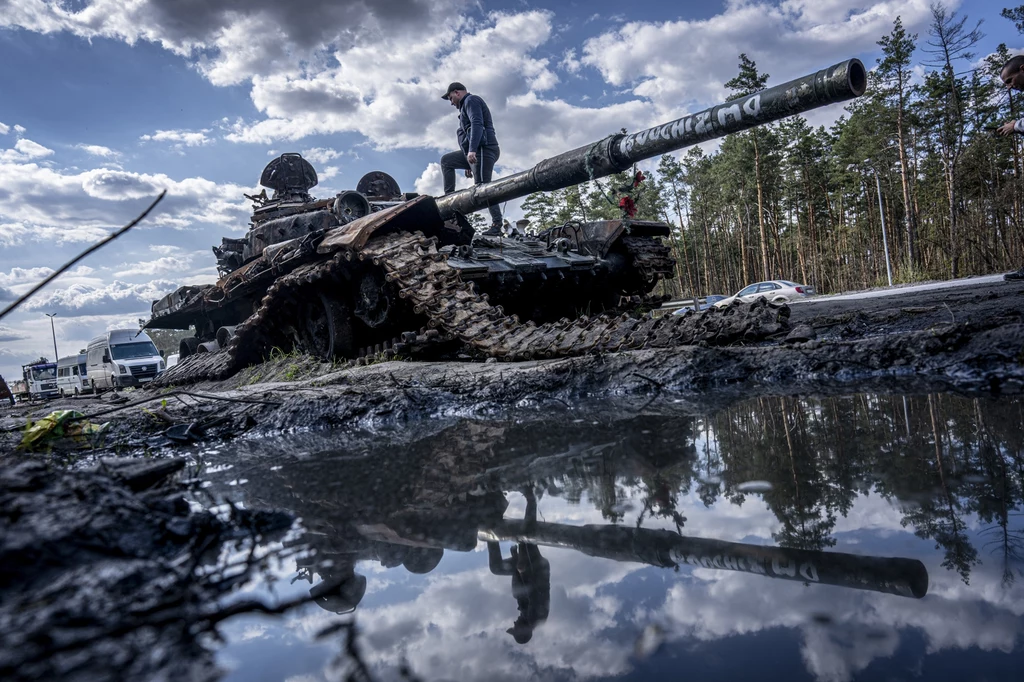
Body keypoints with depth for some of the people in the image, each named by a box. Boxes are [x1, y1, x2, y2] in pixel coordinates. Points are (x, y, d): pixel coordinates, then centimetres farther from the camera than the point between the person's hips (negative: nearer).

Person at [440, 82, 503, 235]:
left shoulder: (471, 100, -1)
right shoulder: (467, 105, 31)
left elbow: (477, 125, -19)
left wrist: (472, 150, -31)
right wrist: (468, 165, 28)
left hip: (483, 149, -10)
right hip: (474, 153, 10)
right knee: (446, 160, 16)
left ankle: (497, 225, -16)